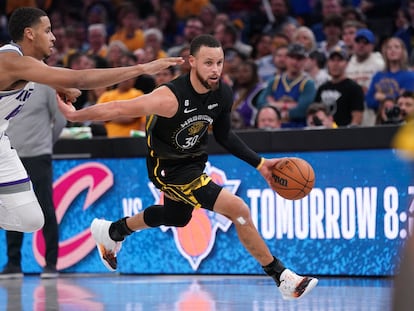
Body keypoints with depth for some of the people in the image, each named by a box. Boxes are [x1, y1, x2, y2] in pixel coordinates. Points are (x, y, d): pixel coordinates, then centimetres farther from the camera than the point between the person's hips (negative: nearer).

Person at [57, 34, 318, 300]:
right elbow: (119, 109, -27)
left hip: (194, 160, 8)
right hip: (169, 168, -8)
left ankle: (112, 232, 57)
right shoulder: (172, 97, -34)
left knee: (176, 218, 34)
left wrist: (259, 163, -2)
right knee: (239, 210, -20)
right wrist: (75, 115, -20)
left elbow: (224, 136, 4)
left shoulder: (224, 94, -14)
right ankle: (282, 277, -10)